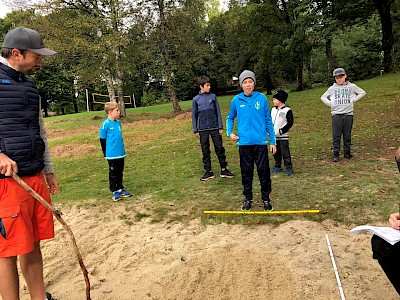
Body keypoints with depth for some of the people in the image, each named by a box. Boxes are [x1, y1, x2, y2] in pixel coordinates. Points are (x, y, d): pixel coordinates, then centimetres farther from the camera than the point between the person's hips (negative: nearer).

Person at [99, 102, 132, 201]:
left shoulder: (118, 123, 7)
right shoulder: (105, 124, -12)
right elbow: (102, 140, -6)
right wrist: (105, 154, -3)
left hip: (121, 154, 6)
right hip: (112, 155, -6)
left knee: (120, 172, 16)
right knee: (113, 173, 6)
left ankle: (120, 189, 28)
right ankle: (114, 192, 15)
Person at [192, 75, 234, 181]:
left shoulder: (213, 97, 4)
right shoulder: (196, 99, 4)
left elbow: (218, 112, 4)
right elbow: (194, 115, 7)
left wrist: (220, 127, -1)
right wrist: (195, 130, 3)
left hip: (215, 128, 0)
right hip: (203, 129, 0)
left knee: (219, 149, 3)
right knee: (205, 151, 6)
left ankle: (224, 169, 13)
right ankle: (208, 171, 16)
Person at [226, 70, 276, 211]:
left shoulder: (262, 98, 1)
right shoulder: (236, 100, 3)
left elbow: (268, 120, 6)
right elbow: (230, 118, 18)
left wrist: (273, 141, 5)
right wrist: (230, 132, 1)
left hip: (261, 142, -1)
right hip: (244, 142, 1)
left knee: (264, 171, 3)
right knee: (246, 172, 9)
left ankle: (266, 199, 19)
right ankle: (248, 199, 24)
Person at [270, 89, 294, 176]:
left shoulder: (287, 110, -8)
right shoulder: (273, 109, 12)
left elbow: (290, 123, -11)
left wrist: (281, 131, -17)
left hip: (283, 136, -6)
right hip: (274, 136, 6)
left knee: (285, 152, -4)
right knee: (276, 152, 13)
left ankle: (289, 168, 5)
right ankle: (277, 167, 25)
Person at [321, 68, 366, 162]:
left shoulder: (351, 86, 7)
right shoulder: (332, 88, 8)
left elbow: (362, 92, 14)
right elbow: (323, 97, 18)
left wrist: (353, 100, 1)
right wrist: (330, 104, 2)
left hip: (348, 114, 0)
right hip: (336, 114, 0)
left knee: (347, 136, 6)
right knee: (336, 136, -2)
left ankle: (347, 152, 16)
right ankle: (336, 154, 2)